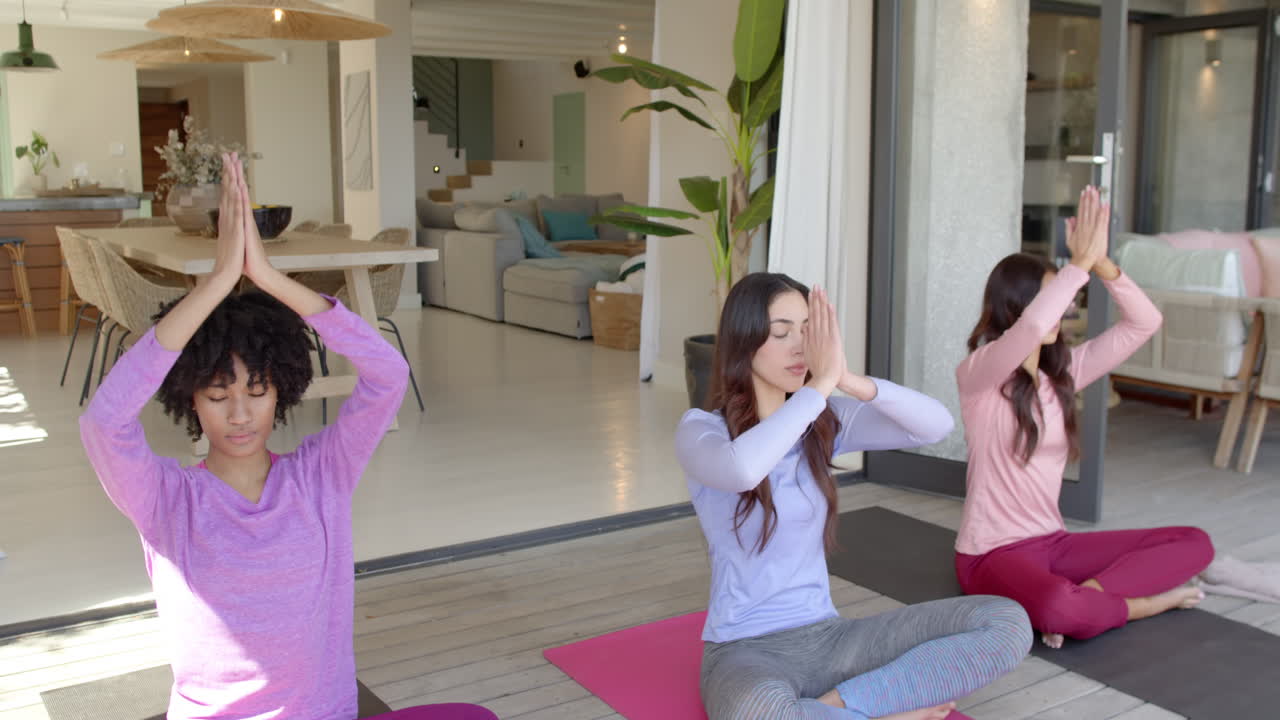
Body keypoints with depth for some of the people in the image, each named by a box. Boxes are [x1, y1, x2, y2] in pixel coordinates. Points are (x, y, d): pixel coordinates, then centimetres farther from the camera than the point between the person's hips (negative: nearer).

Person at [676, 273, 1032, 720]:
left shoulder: (825, 421, 5)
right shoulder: (701, 430, -10)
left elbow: (937, 426, -8)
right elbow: (743, 470, -35)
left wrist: (848, 380, -22)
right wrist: (822, 381, -27)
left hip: (827, 637, 5)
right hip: (745, 650, -5)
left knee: (1007, 623, -10)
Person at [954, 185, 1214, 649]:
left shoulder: (1064, 371, 6)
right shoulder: (976, 374, -14)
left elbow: (1144, 323, -1)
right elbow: (1030, 327, -35)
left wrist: (1101, 262, -15)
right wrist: (1081, 261, -25)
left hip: (1053, 542, 7)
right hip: (991, 554, -7)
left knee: (1195, 544, -2)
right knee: (1059, 610, -39)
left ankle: (1090, 593, -17)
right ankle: (1145, 601, -9)